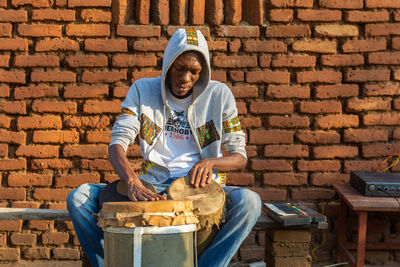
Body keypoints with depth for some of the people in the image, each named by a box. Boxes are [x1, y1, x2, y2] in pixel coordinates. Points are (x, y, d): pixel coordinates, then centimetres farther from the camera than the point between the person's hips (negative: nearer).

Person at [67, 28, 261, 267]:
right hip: (151, 189, 1)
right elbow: (118, 143, -7)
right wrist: (132, 181, -29)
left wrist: (210, 162, -21)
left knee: (249, 202, -33)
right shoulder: (143, 90, 3)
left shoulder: (219, 95, 0)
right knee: (79, 198, -19)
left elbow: (240, 157, 3)